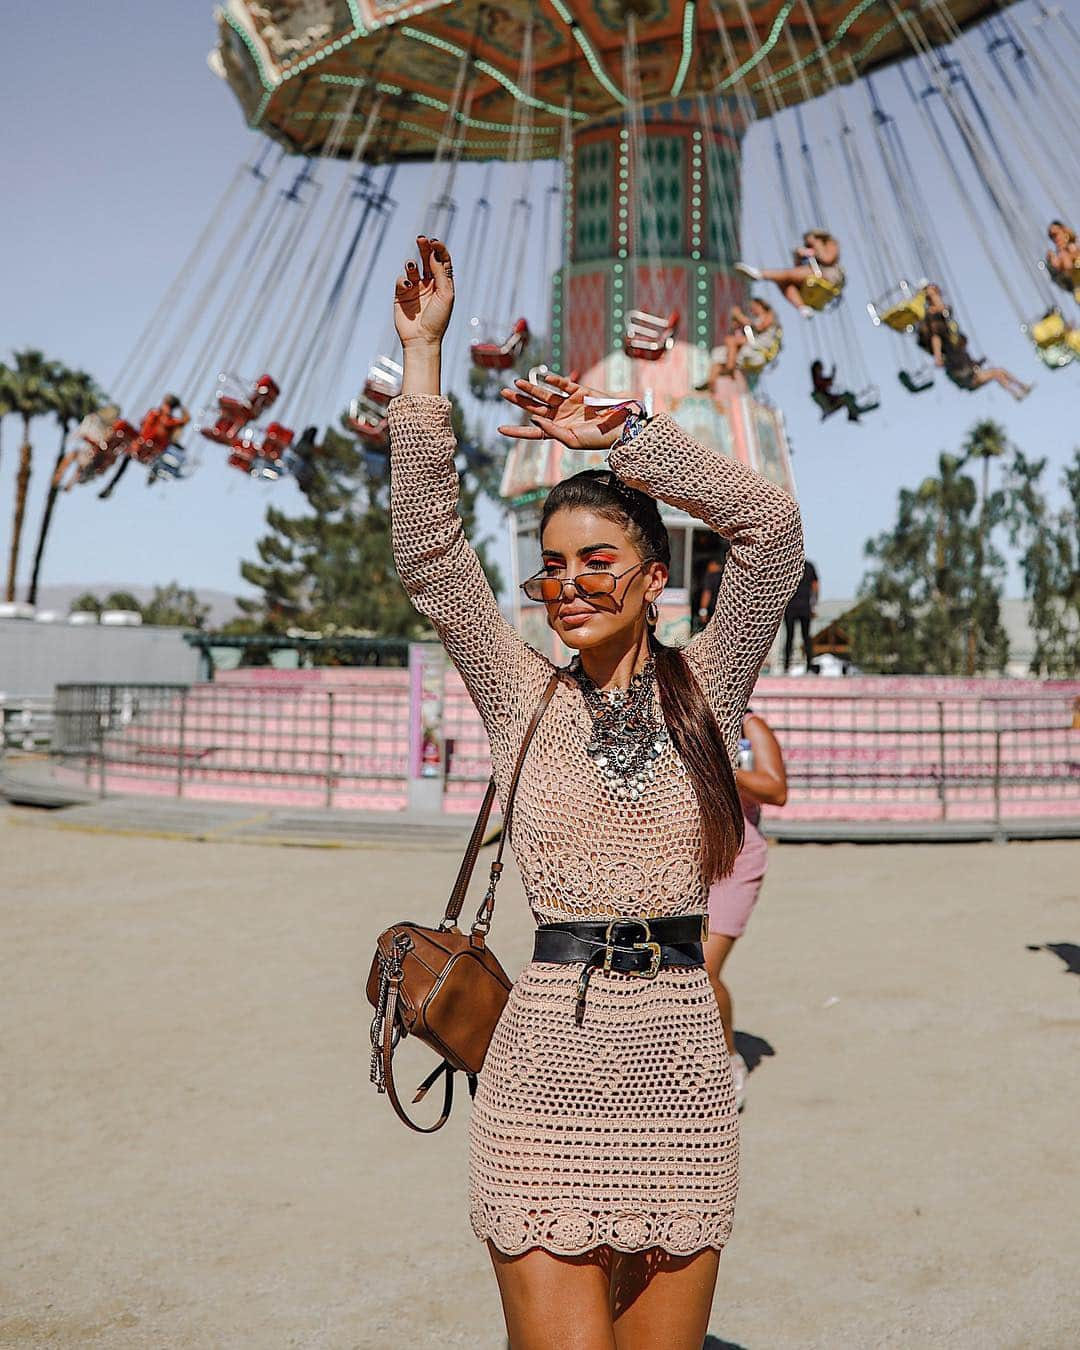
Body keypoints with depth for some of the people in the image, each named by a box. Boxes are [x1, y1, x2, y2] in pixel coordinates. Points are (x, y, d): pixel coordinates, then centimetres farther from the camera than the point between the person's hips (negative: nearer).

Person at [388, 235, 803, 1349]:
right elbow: (428, 556, -2)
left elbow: (771, 528, -5)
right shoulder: (524, 698, 5)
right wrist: (422, 357, -4)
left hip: (682, 1075, 1)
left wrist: (621, 437, -7)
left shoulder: (704, 691, 6)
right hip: (548, 1065, -1)